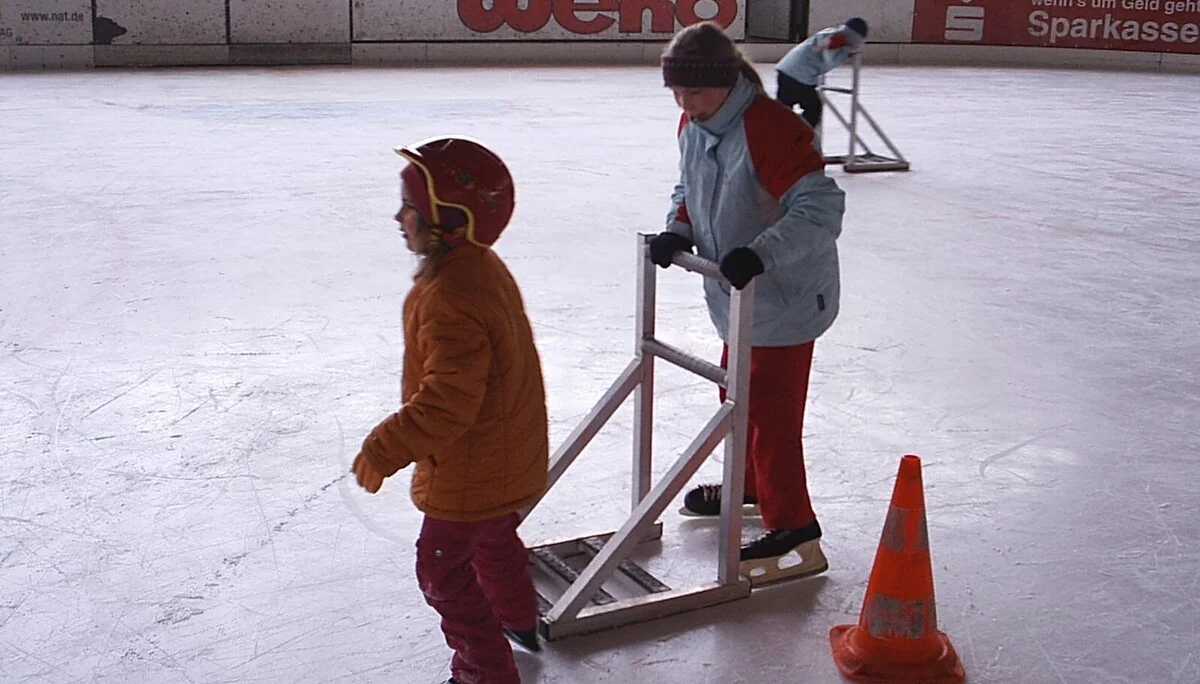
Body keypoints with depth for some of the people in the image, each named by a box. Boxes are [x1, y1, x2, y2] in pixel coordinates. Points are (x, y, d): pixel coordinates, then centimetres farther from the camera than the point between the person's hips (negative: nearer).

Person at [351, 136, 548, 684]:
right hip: (513, 455, 10)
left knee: (444, 572, 7)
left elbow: (446, 404, -33)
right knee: (495, 541, 32)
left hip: (470, 474, -10)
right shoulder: (484, 266, 0)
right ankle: (518, 619, 55)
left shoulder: (450, 301, -33)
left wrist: (382, 451, -23)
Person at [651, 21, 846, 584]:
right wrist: (678, 230, -4)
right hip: (737, 298, 9)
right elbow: (689, 189, 17)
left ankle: (794, 531, 9)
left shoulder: (771, 129, -26)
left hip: (786, 299, -9)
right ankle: (748, 484, 46)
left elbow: (821, 208, -31)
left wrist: (760, 253, -41)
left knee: (770, 410, -4)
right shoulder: (694, 126, 2)